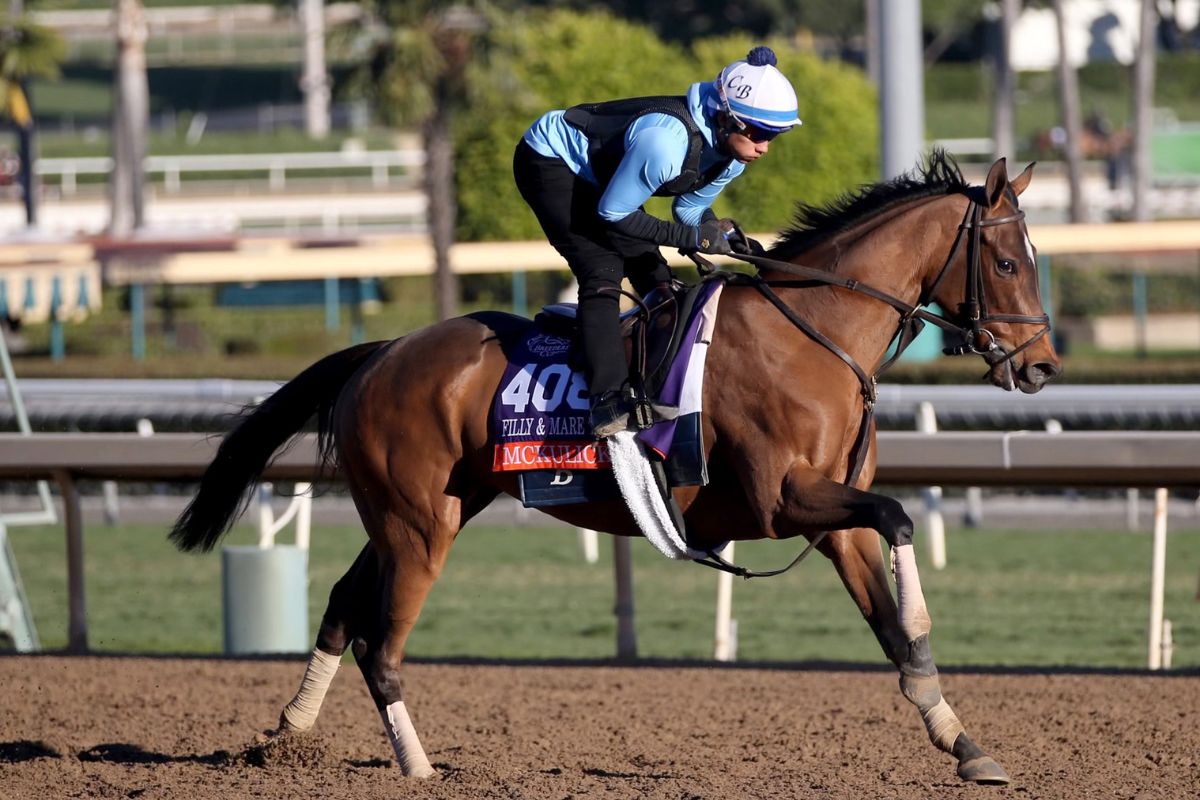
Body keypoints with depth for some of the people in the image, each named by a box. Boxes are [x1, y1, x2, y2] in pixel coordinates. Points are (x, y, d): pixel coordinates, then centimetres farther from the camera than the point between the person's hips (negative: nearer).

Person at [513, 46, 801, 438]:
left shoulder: (732, 149, -11)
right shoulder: (665, 141, -38)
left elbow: (690, 209, 4)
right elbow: (612, 214, -28)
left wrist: (718, 230, -17)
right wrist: (691, 236, -30)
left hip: (596, 176, 9)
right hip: (548, 162, -9)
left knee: (656, 277, 4)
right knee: (602, 271, -23)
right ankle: (608, 401, -31)